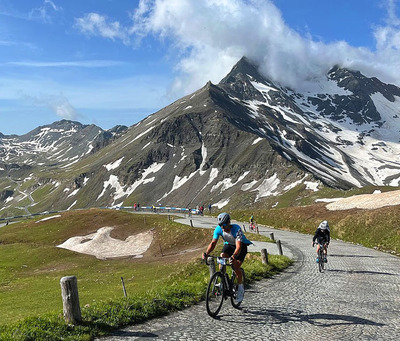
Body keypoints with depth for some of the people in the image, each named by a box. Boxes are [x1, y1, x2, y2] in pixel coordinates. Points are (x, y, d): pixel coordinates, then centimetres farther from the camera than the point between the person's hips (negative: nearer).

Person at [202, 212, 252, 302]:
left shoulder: (236, 229, -36)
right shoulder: (218, 229, -23)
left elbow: (238, 247, -43)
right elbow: (213, 243, -24)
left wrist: (233, 256, -62)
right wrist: (206, 253, -42)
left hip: (241, 246, -4)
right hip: (229, 244, 4)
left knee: (236, 267, -20)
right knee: (221, 257, -25)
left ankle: (241, 287, 4)